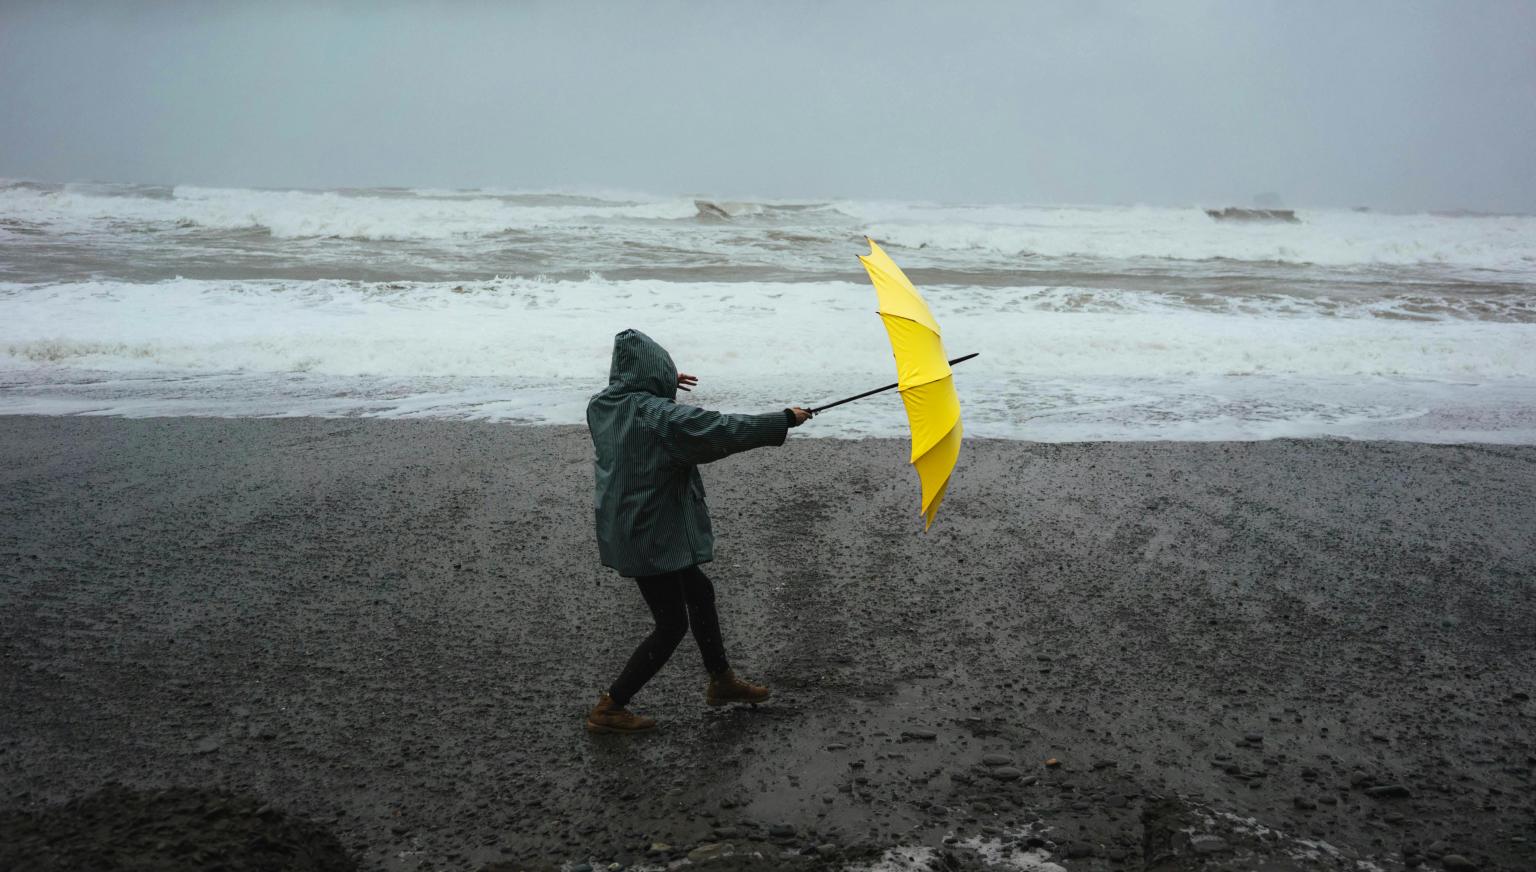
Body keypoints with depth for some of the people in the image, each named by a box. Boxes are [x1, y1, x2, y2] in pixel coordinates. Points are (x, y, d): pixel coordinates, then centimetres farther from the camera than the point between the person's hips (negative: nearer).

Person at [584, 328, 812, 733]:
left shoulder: (602, 405, 1)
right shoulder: (660, 415, -24)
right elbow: (724, 430, -22)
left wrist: (663, 387, 31)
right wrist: (785, 420, -13)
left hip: (623, 528, 9)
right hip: (651, 537, -9)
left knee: (699, 593, 23)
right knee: (671, 625, 5)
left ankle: (722, 681, 38)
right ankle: (609, 708, 12)